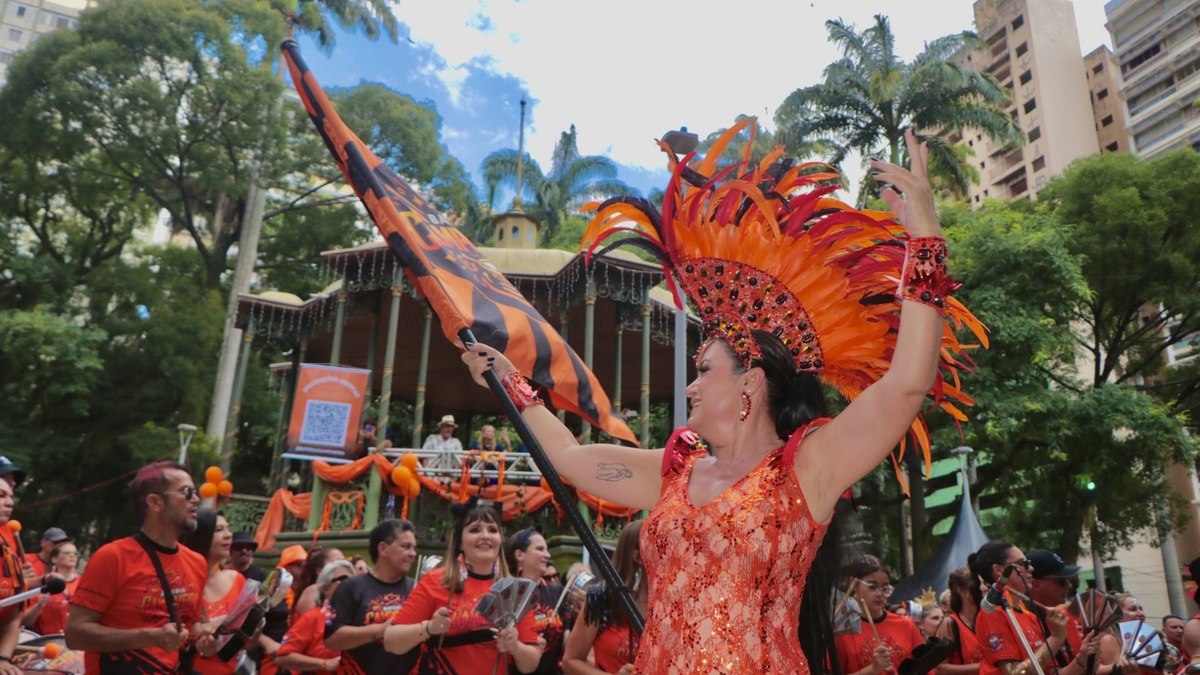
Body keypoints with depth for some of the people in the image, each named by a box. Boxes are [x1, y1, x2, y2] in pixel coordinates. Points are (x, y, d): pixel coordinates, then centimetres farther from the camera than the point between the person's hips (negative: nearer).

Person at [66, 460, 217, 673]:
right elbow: (75, 633, -15)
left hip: (176, 668, 5)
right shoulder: (113, 556, -13)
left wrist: (201, 635, -4)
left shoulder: (197, 563, 3)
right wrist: (151, 638, -25)